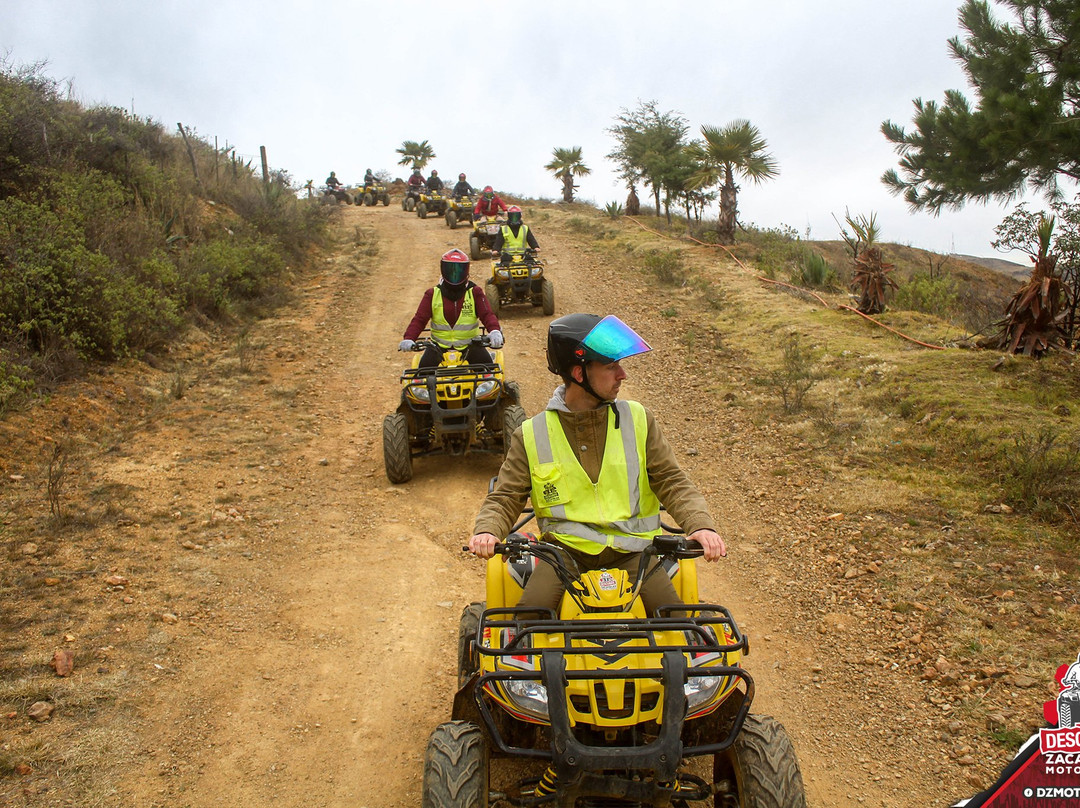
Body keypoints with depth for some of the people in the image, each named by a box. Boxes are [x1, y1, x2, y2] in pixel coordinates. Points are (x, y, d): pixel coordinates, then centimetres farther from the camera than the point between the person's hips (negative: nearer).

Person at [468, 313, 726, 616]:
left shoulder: (638, 420, 6)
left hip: (632, 551, 1)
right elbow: (505, 498, 5)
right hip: (564, 550, -1)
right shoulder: (531, 435, 3)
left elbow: (672, 481, 4)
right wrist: (487, 531, -17)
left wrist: (701, 525, -15)